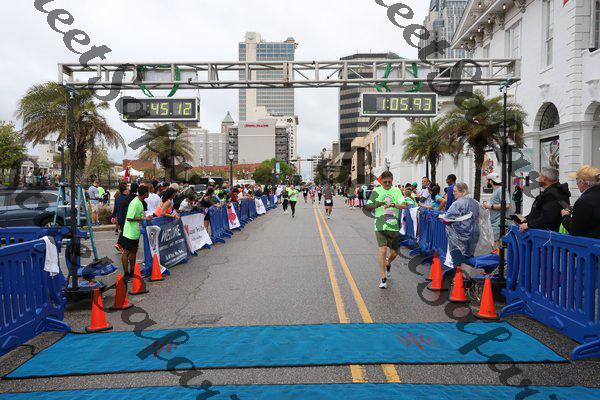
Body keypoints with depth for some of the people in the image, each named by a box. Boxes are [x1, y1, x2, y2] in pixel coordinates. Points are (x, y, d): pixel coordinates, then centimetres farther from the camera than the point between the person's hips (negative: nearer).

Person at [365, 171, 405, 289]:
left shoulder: (396, 191, 3)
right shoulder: (376, 191, 1)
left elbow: (403, 205, -11)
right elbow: (367, 207, 3)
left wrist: (393, 205, -30)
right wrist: (376, 205, -17)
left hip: (394, 226, 2)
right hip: (380, 226, -2)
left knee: (394, 253, 9)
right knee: (383, 250, -14)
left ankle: (388, 263, 46)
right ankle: (383, 279, -2)